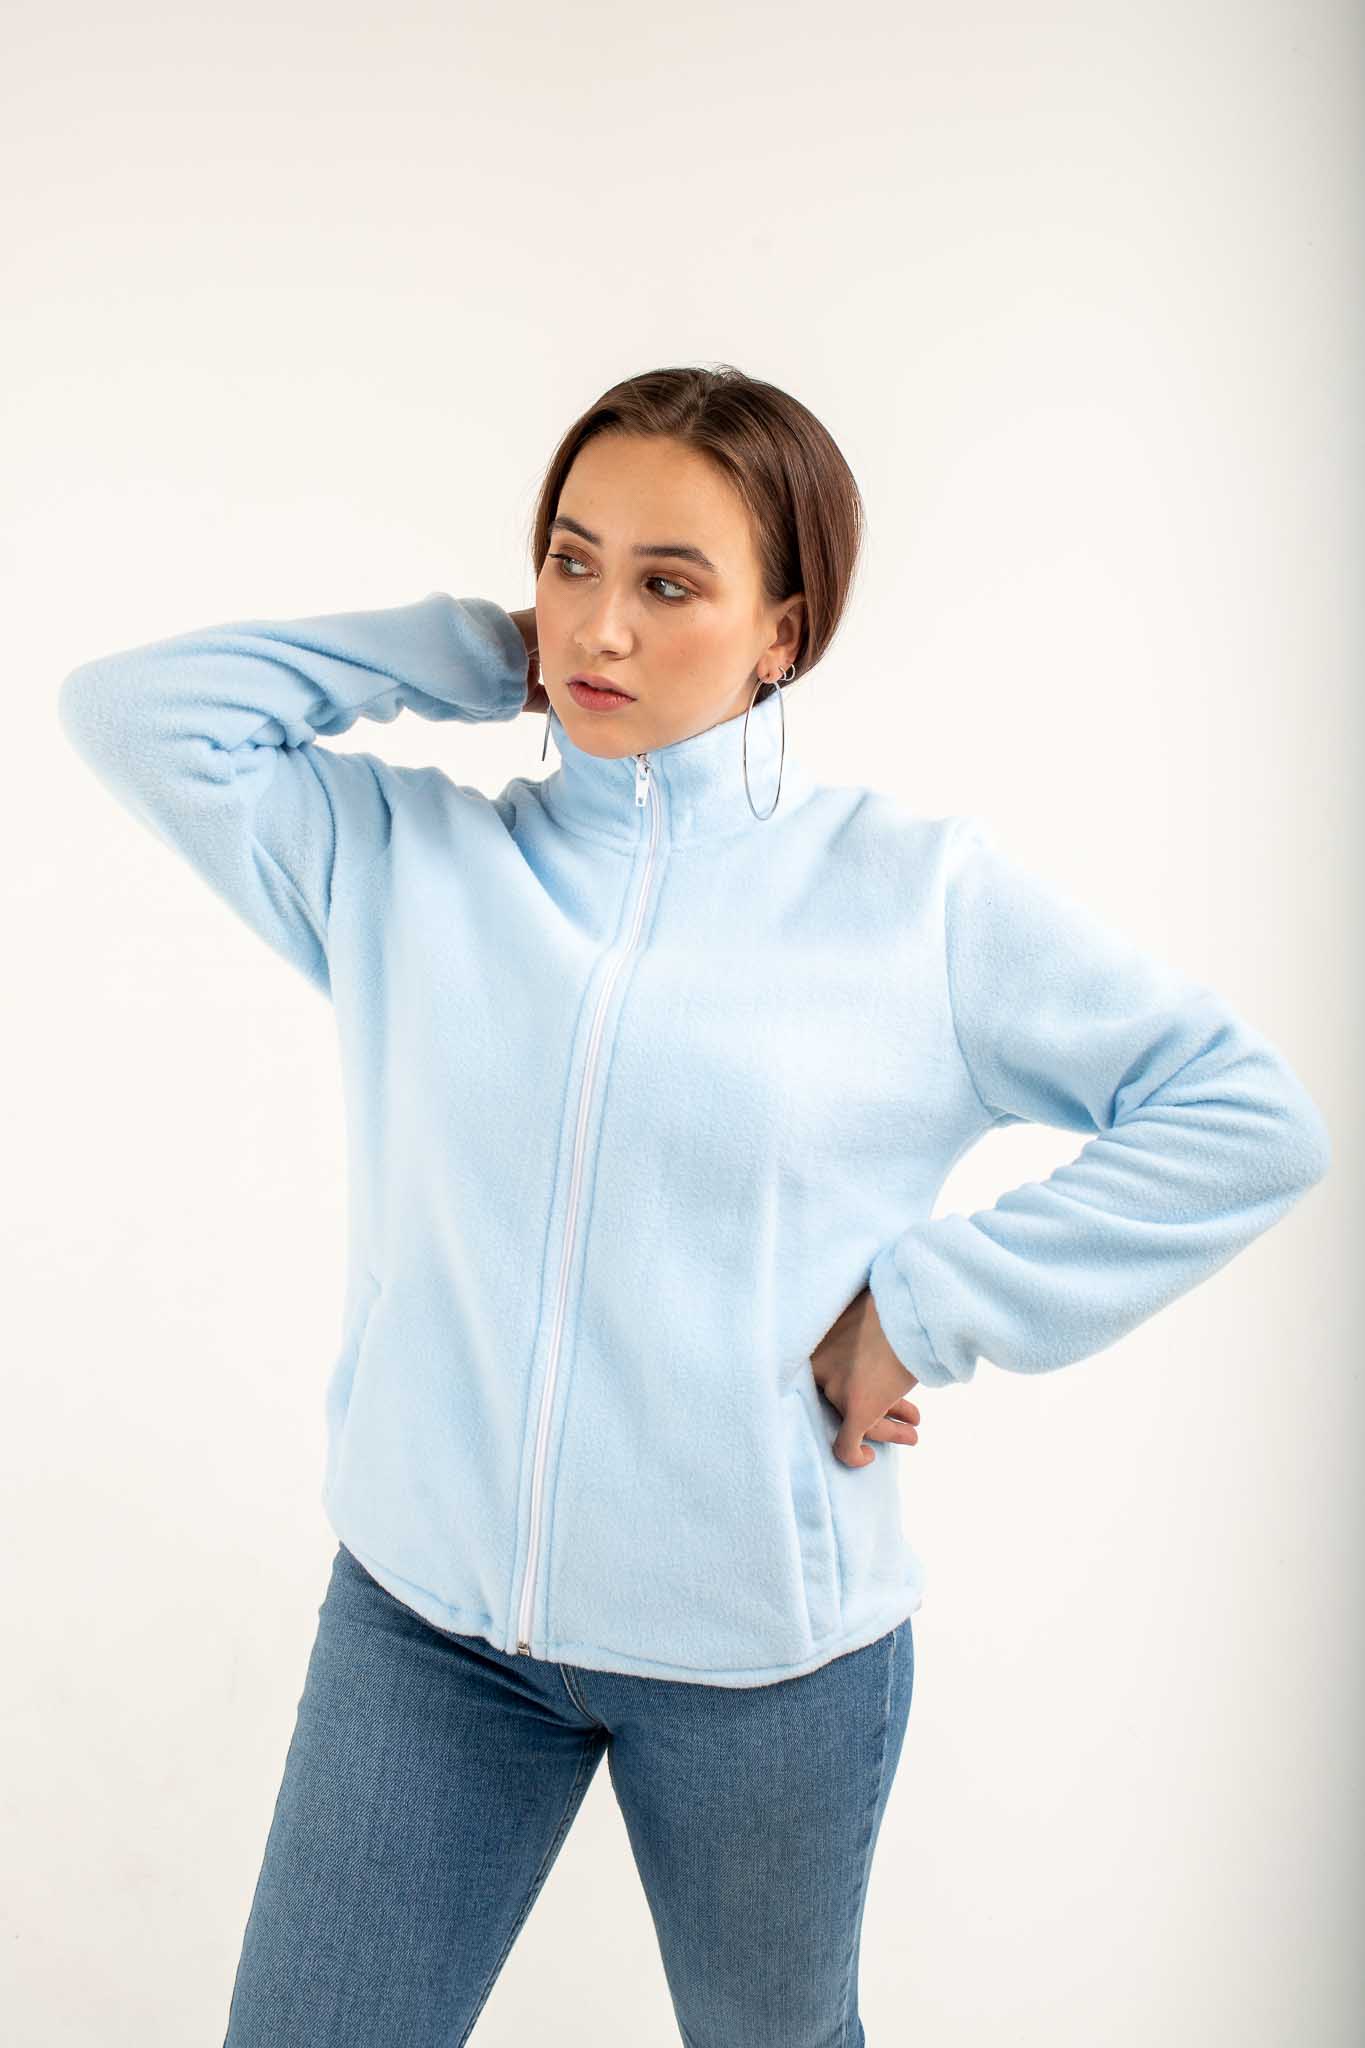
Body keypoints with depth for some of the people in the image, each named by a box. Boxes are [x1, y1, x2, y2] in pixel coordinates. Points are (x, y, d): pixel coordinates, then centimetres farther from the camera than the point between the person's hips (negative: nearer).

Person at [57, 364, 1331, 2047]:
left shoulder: (914, 890, -7)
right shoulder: (410, 857, 1)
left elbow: (1249, 1120, -6)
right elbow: (129, 708, -3)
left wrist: (929, 1304, -11)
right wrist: (473, 650, -4)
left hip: (765, 1646, -1)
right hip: (421, 1609, 2)